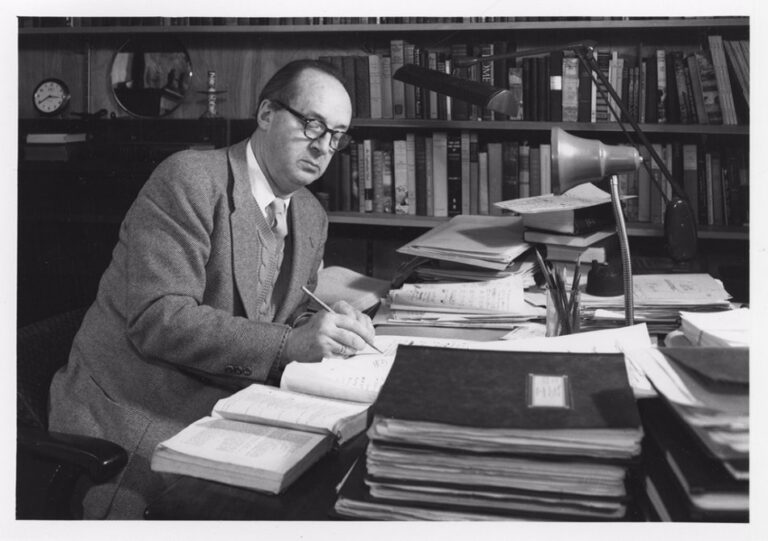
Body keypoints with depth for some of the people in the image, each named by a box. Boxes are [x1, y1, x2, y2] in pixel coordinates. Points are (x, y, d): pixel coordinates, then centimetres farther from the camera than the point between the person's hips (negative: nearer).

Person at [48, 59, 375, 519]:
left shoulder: (312, 217, 9)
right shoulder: (189, 180, -15)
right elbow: (159, 320, -24)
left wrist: (328, 329, -10)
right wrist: (293, 344, -29)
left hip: (218, 418, 6)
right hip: (128, 417, -6)